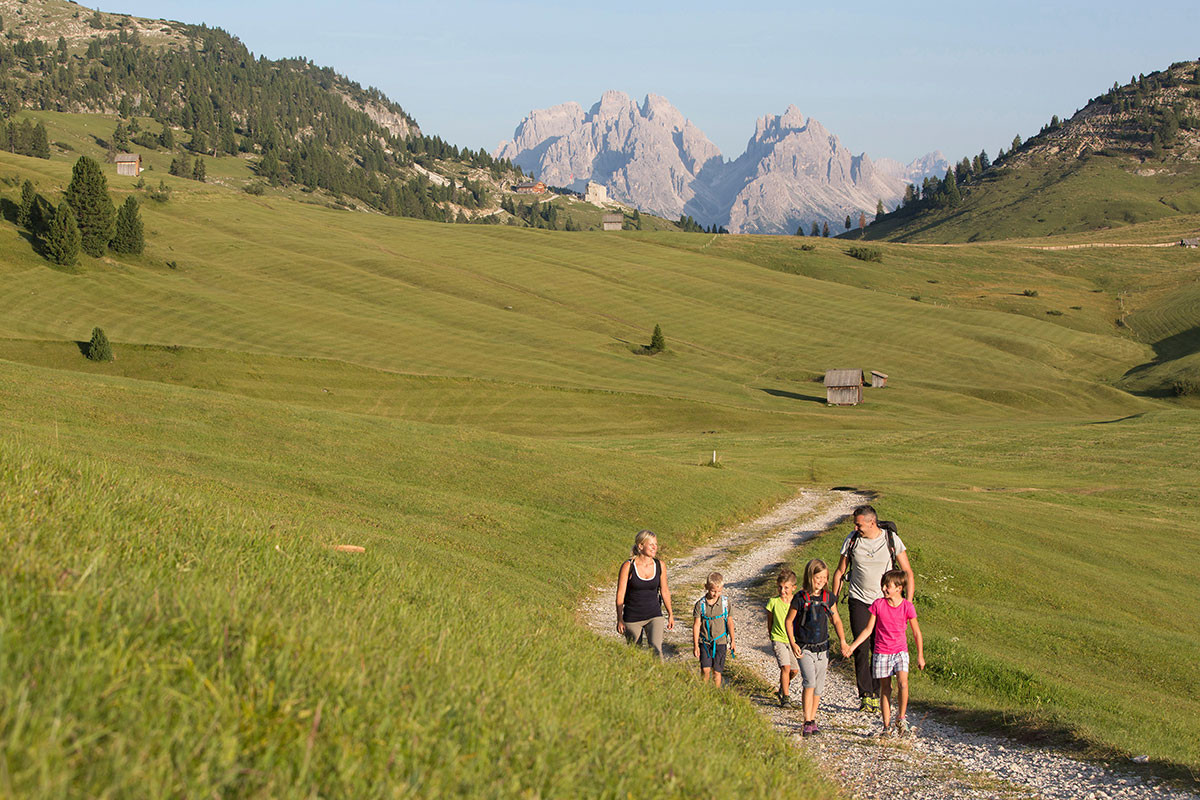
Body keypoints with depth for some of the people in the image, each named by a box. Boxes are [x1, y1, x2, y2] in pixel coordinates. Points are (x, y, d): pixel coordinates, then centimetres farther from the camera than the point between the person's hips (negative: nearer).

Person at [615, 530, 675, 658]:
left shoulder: (660, 566, 0)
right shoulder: (628, 566, -11)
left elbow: (665, 591, 11)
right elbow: (620, 594, -8)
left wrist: (670, 614, 14)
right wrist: (620, 619, -10)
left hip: (654, 616, 2)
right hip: (632, 617, -2)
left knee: (656, 650, -16)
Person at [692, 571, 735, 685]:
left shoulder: (725, 602, -3)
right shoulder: (700, 604, -8)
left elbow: (729, 621, 7)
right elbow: (696, 625, -3)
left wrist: (732, 641, 10)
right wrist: (696, 645, -4)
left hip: (720, 642, 1)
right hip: (704, 641, -1)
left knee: (717, 671, 3)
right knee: (705, 669, -9)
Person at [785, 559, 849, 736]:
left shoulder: (829, 597, 1)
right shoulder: (800, 599, -11)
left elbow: (836, 621, 11)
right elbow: (789, 621, -1)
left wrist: (843, 641, 0)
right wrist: (793, 643, -10)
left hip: (822, 647, 4)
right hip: (804, 648, -4)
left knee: (818, 686, 9)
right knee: (810, 682, -18)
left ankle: (813, 720, 23)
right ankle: (807, 722, -14)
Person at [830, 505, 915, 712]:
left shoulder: (892, 540, -5)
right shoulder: (852, 540, -1)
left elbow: (908, 572, 2)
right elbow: (840, 571, 10)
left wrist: (909, 602, -5)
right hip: (859, 601, 0)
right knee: (861, 647, -10)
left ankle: (876, 693, 13)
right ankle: (865, 695, -7)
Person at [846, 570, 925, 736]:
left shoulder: (907, 606, -5)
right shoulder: (878, 605, -2)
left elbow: (916, 632, 4)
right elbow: (868, 629, 5)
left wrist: (920, 656, 6)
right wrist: (852, 646, -2)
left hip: (900, 652, -1)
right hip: (881, 653, 1)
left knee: (903, 683, -21)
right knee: (885, 689, 4)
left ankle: (901, 719, -5)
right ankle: (886, 726, 11)